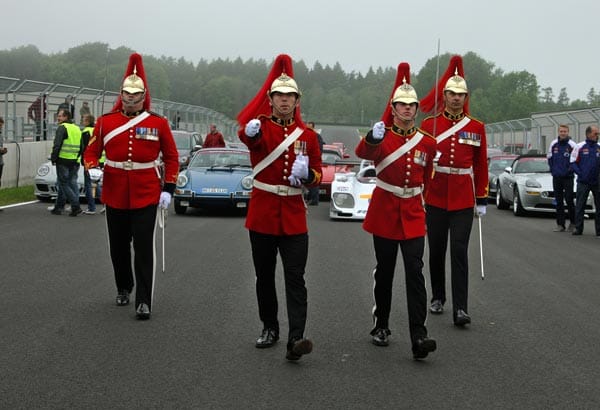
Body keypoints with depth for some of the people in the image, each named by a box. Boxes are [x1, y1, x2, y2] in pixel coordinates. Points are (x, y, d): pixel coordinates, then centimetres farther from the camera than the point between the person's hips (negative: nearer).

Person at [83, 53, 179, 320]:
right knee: (118, 246, 13)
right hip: (115, 195, 2)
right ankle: (123, 288, 36)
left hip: (146, 196, -2)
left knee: (144, 248, -6)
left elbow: (171, 158, 4)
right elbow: (92, 151, 8)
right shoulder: (105, 122, 3)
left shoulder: (158, 123, 0)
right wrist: (92, 168, -13)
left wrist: (168, 189, -4)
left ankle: (144, 301, -4)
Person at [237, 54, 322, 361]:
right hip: (262, 214, -1)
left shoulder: (307, 135, 5)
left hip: (294, 216, 1)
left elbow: (317, 175, 11)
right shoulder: (260, 127, -3)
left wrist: (307, 175, -14)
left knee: (295, 278, -8)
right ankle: (270, 328, 28)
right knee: (265, 276, 11)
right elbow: (249, 137, -30)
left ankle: (295, 339, -13)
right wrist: (250, 133, -55)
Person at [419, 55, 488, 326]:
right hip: (435, 199, 1)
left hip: (463, 201, -1)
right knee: (436, 250, 10)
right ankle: (438, 298, 29)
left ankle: (460, 309, -9)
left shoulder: (476, 128, 5)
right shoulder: (429, 124, 3)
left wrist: (482, 200, 6)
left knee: (459, 251, -8)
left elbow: (481, 166, 8)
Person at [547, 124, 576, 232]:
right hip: (556, 177, 4)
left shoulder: (572, 145, -8)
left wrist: (570, 170, -8)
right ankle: (560, 225, 11)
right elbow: (549, 158, 19)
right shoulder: (553, 144, 6)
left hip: (568, 177, -4)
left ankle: (573, 222, 11)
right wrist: (552, 170, 11)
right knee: (558, 201, 6)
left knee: (569, 200, -6)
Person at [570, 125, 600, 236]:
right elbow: (573, 163, 0)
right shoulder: (580, 147, -1)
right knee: (580, 206, 1)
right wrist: (580, 174, -11)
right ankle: (578, 228, 8)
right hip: (583, 182, -2)